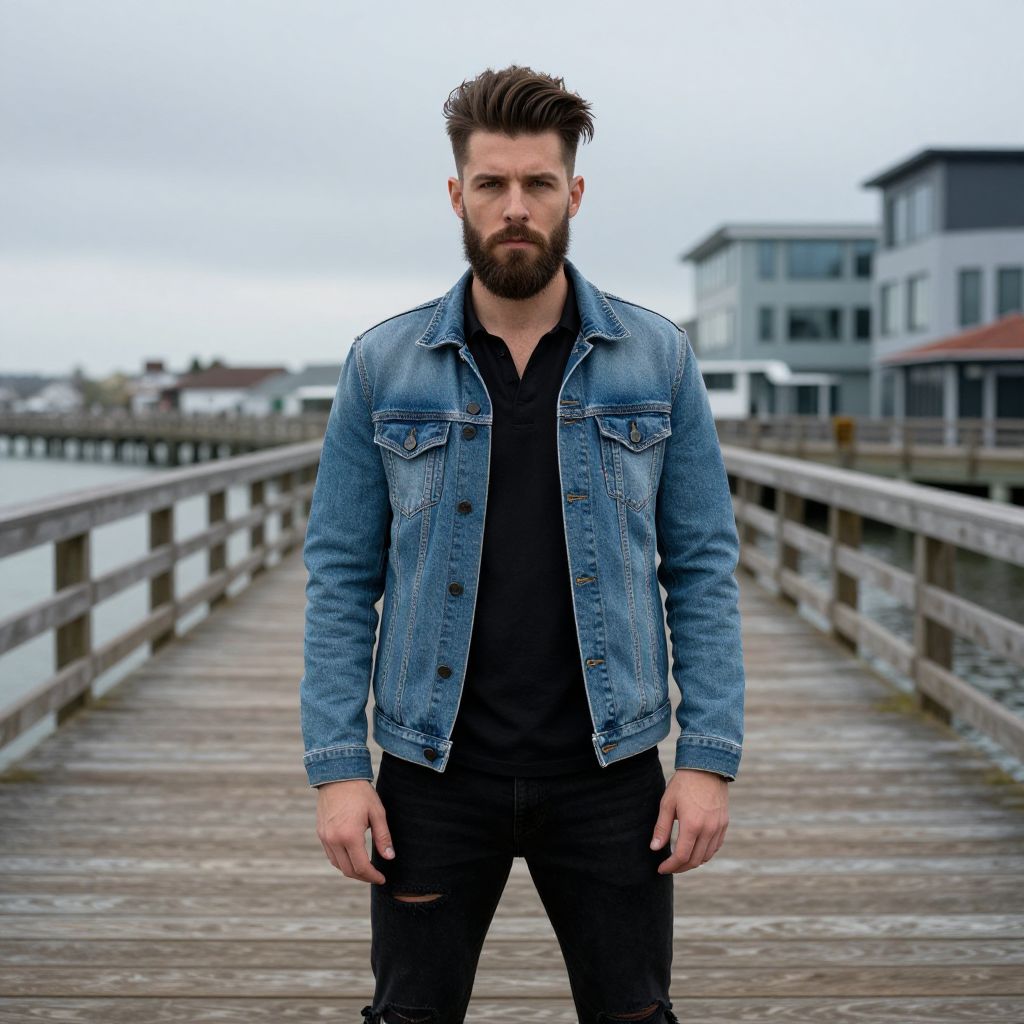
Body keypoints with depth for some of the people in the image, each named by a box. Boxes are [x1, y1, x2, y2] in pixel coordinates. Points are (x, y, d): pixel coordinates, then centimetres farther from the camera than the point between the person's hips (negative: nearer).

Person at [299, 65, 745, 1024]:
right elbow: (340, 576, 1)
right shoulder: (382, 366, 1)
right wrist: (335, 766, -7)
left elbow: (703, 567, 1)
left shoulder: (657, 359, 1)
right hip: (433, 772, 0)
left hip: (607, 768, 0)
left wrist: (710, 757, -6)